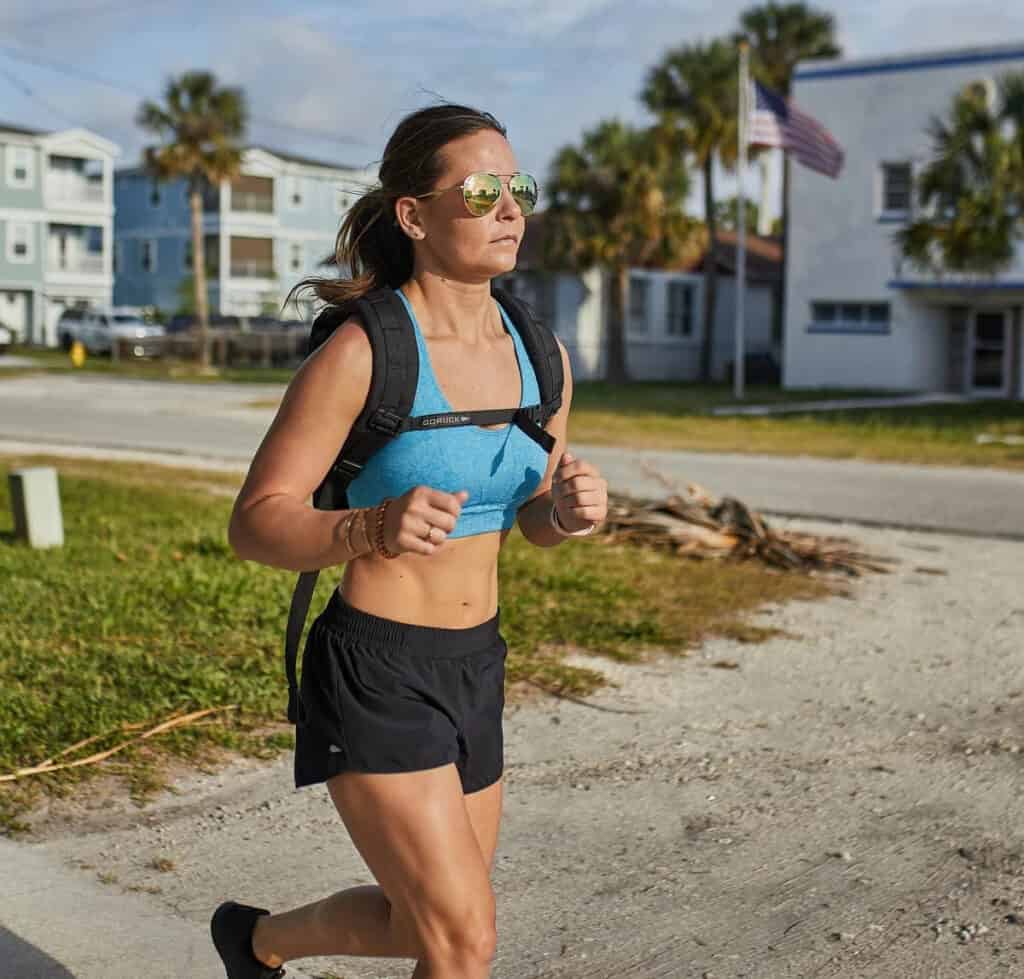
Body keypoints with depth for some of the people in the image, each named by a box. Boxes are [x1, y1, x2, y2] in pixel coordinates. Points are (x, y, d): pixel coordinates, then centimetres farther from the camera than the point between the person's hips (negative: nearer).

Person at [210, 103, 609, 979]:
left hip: (472, 670, 7)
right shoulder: (359, 351, -17)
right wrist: (373, 528, -35)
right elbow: (256, 524, -15)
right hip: (373, 674, -7)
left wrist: (575, 505, -10)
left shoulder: (538, 356, 2)